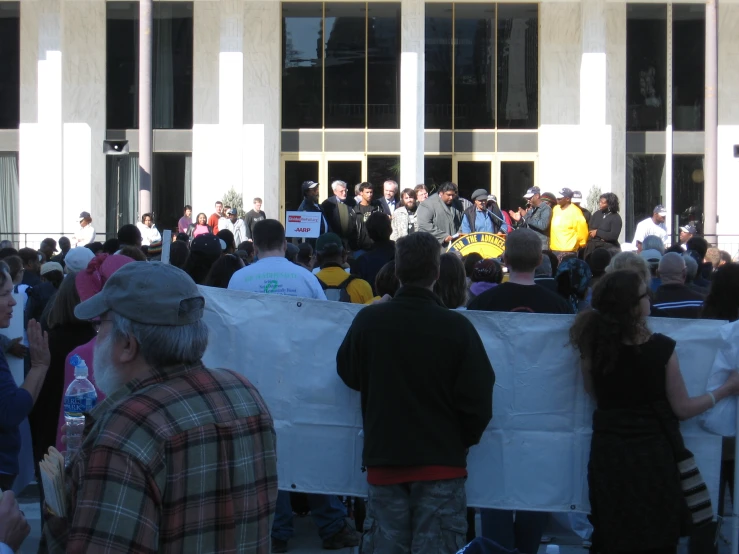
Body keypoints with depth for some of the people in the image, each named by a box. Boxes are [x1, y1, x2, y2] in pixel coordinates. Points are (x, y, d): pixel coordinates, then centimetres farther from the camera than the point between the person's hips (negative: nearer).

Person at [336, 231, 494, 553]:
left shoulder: (368, 320, -8)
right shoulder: (457, 327, -15)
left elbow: (348, 374, 8)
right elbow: (478, 399, -9)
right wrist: (462, 442, 7)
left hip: (383, 458, 2)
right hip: (441, 461, -2)